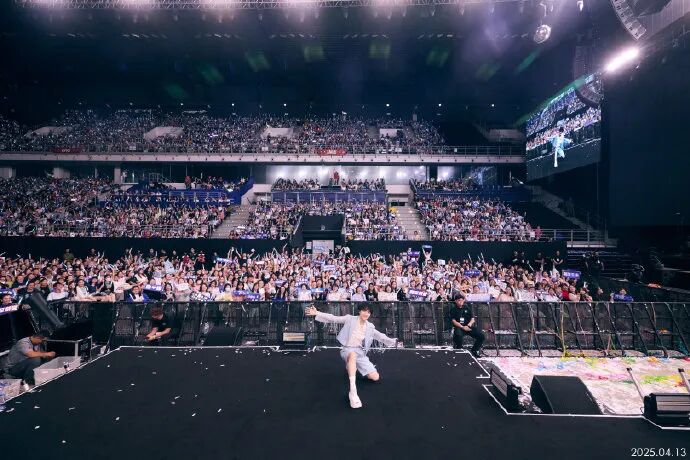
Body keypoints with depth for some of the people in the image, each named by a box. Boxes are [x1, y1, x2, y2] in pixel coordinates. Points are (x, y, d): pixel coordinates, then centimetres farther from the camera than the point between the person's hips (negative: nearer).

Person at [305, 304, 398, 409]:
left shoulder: (370, 327, 7)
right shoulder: (350, 319, -3)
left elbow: (381, 337, 11)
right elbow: (333, 318, -7)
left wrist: (394, 341, -1)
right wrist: (317, 313, -17)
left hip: (361, 353, 5)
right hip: (348, 350, -4)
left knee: (375, 377, -7)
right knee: (353, 354, -43)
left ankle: (352, 367, 21)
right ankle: (353, 392, -48)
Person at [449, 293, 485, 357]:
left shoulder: (467, 308, 14)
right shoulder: (453, 309, 3)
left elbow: (472, 319, 9)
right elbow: (454, 321, -6)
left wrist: (469, 325, -12)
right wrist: (462, 327, -19)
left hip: (468, 326, 4)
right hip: (459, 327, -4)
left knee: (481, 335, -17)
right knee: (458, 335, -38)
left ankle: (474, 351, 5)